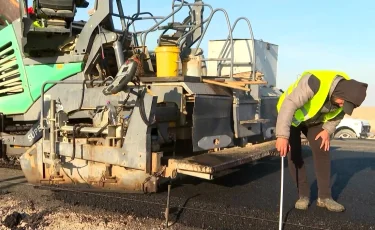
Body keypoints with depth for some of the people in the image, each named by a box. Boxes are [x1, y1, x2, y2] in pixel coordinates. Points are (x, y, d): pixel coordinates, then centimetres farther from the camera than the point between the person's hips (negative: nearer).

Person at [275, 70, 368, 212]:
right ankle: (303, 195, 5)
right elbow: (289, 105, -45)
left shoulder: (345, 93, -19)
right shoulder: (314, 83, -41)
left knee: (322, 152, -3)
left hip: (314, 120, 5)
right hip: (291, 116, -5)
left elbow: (338, 114, 3)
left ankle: (324, 197, 5)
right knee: (294, 156, -9)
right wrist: (282, 135, -50)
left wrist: (328, 130, -12)